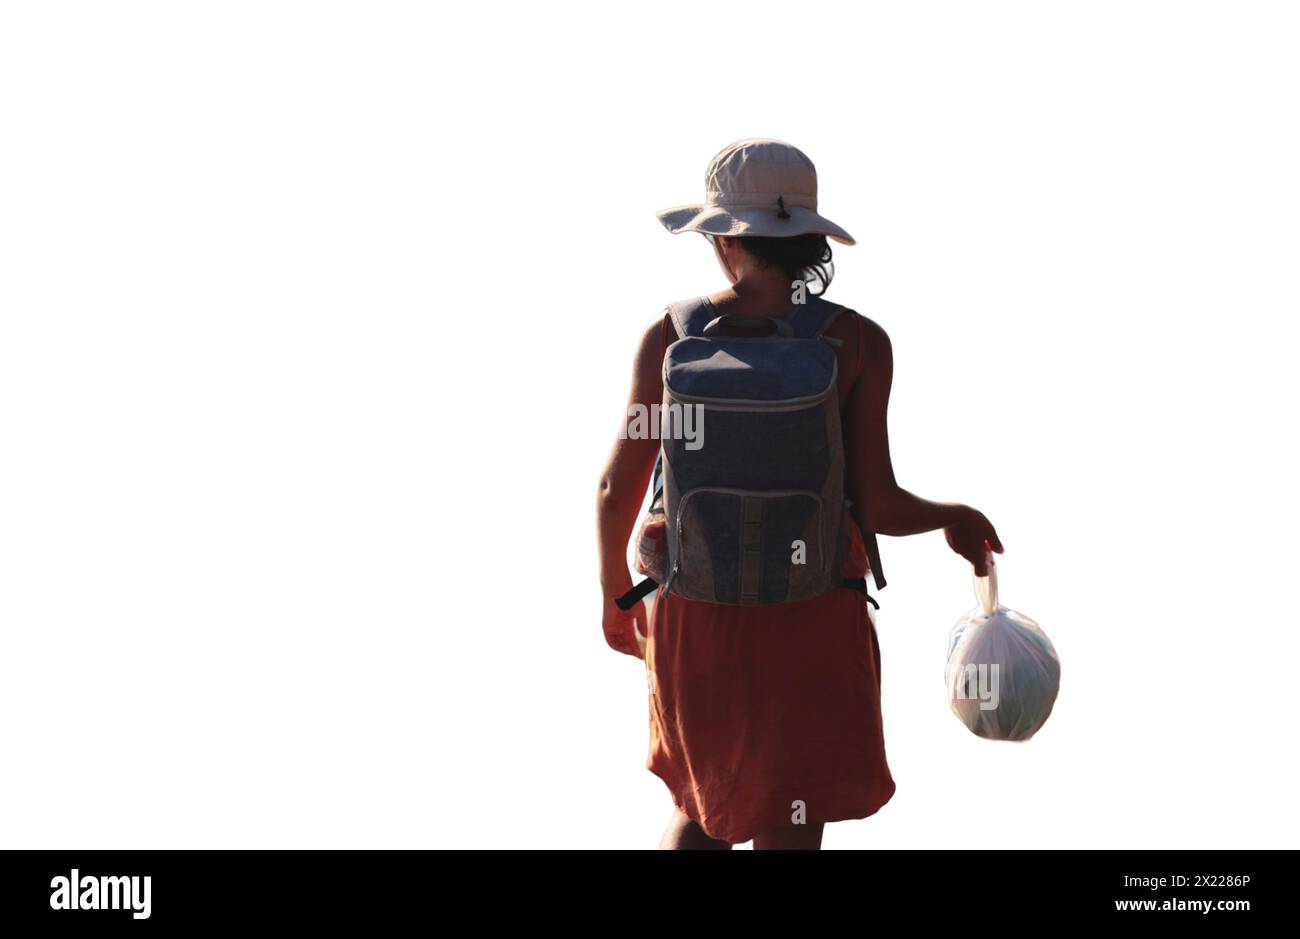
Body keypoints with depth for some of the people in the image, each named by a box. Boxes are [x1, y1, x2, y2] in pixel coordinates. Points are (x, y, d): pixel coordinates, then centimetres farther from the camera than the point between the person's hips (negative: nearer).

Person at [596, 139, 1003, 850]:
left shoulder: (671, 336, -5)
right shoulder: (857, 343, -10)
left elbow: (617, 490, -3)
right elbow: (876, 507, -12)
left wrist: (615, 594, 14)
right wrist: (954, 518, 8)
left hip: (695, 611, 2)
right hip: (810, 623, -2)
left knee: (703, 805, 26)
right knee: (787, 835, 8)